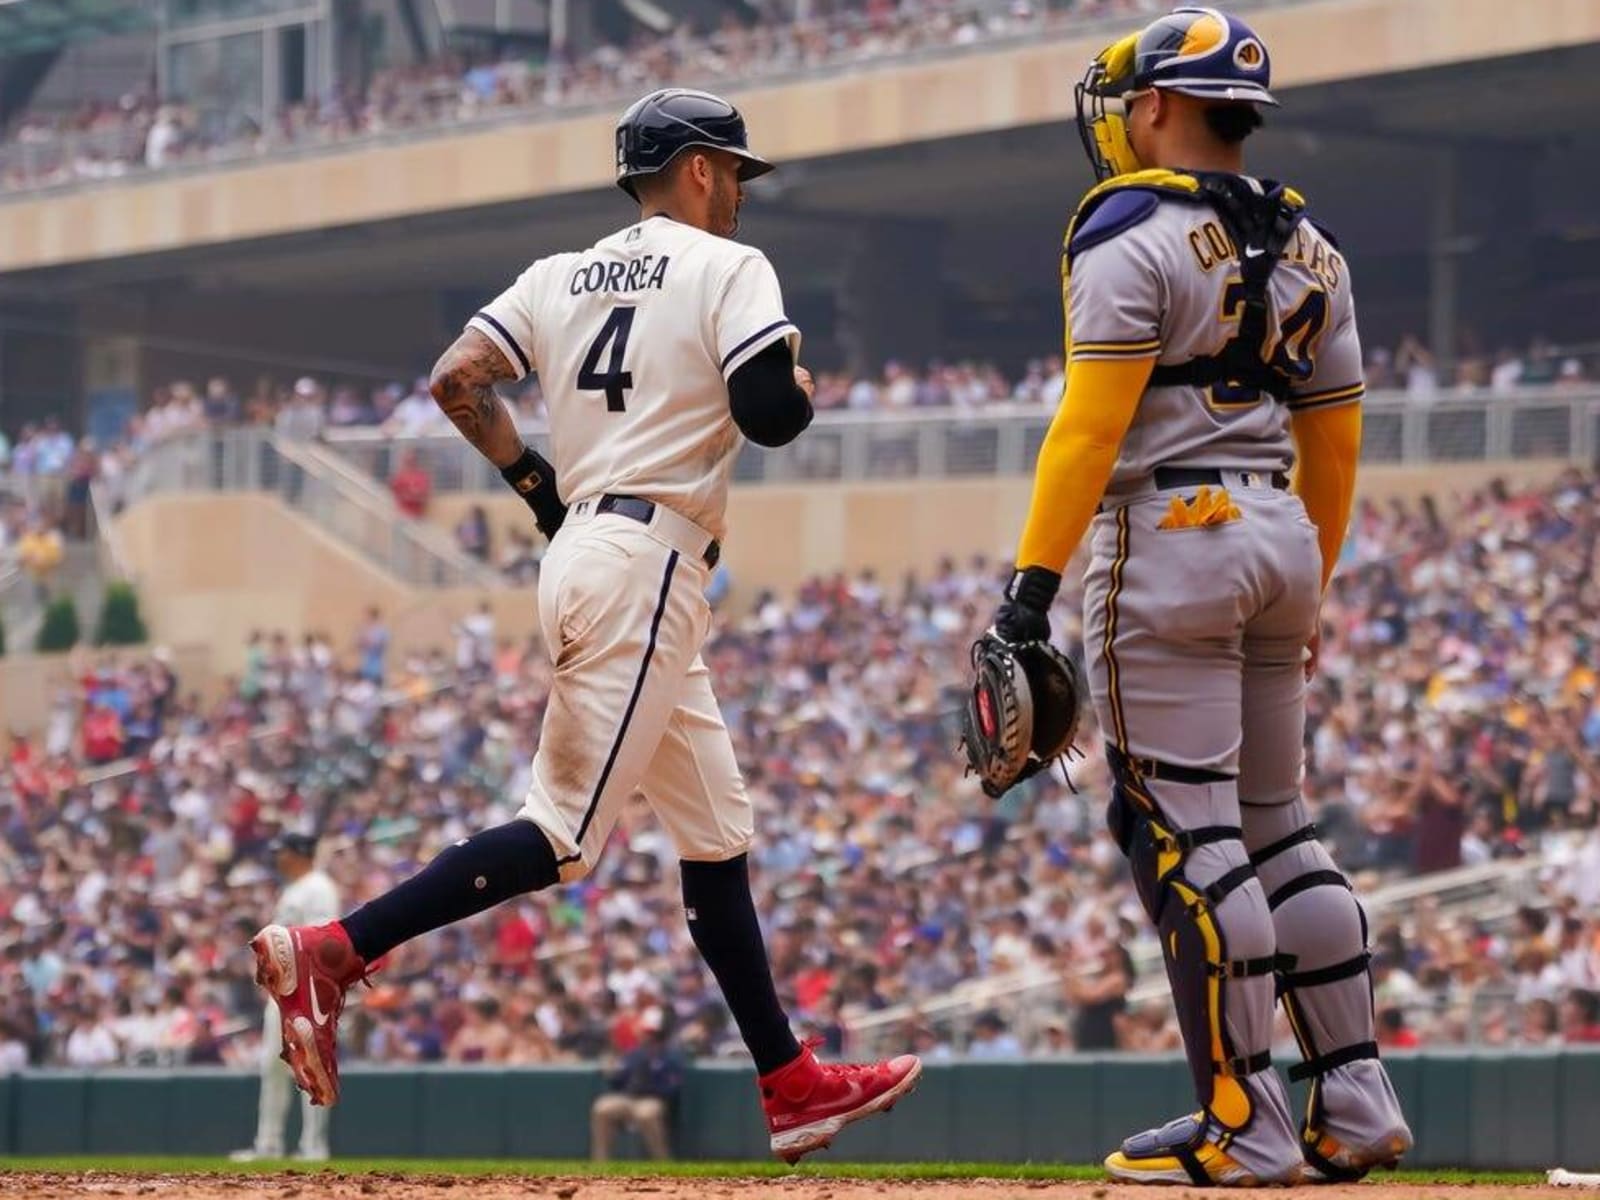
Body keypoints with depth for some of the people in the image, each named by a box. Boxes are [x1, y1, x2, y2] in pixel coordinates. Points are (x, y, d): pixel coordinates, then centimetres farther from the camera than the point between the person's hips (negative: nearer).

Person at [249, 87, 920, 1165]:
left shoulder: (562, 276, 16)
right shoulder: (729, 270, -4)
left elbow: (458, 380, 8)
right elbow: (769, 416, -14)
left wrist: (540, 485, 16)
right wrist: (803, 378, 8)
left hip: (580, 545, 9)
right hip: (650, 561, -9)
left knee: (717, 829, 13)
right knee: (568, 831, -13)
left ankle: (792, 1085, 14)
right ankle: (332, 952, -23)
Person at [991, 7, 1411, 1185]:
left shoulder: (1133, 235, -9)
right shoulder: (1307, 248, 14)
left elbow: (1092, 423, -17)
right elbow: (1336, 444, 17)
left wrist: (1034, 578, -18)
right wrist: (1308, 592, 24)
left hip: (1170, 538, -8)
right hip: (1281, 540, 8)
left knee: (1184, 831, -6)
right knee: (1275, 824, 14)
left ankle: (1245, 1126, -8)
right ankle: (1355, 1103, 11)